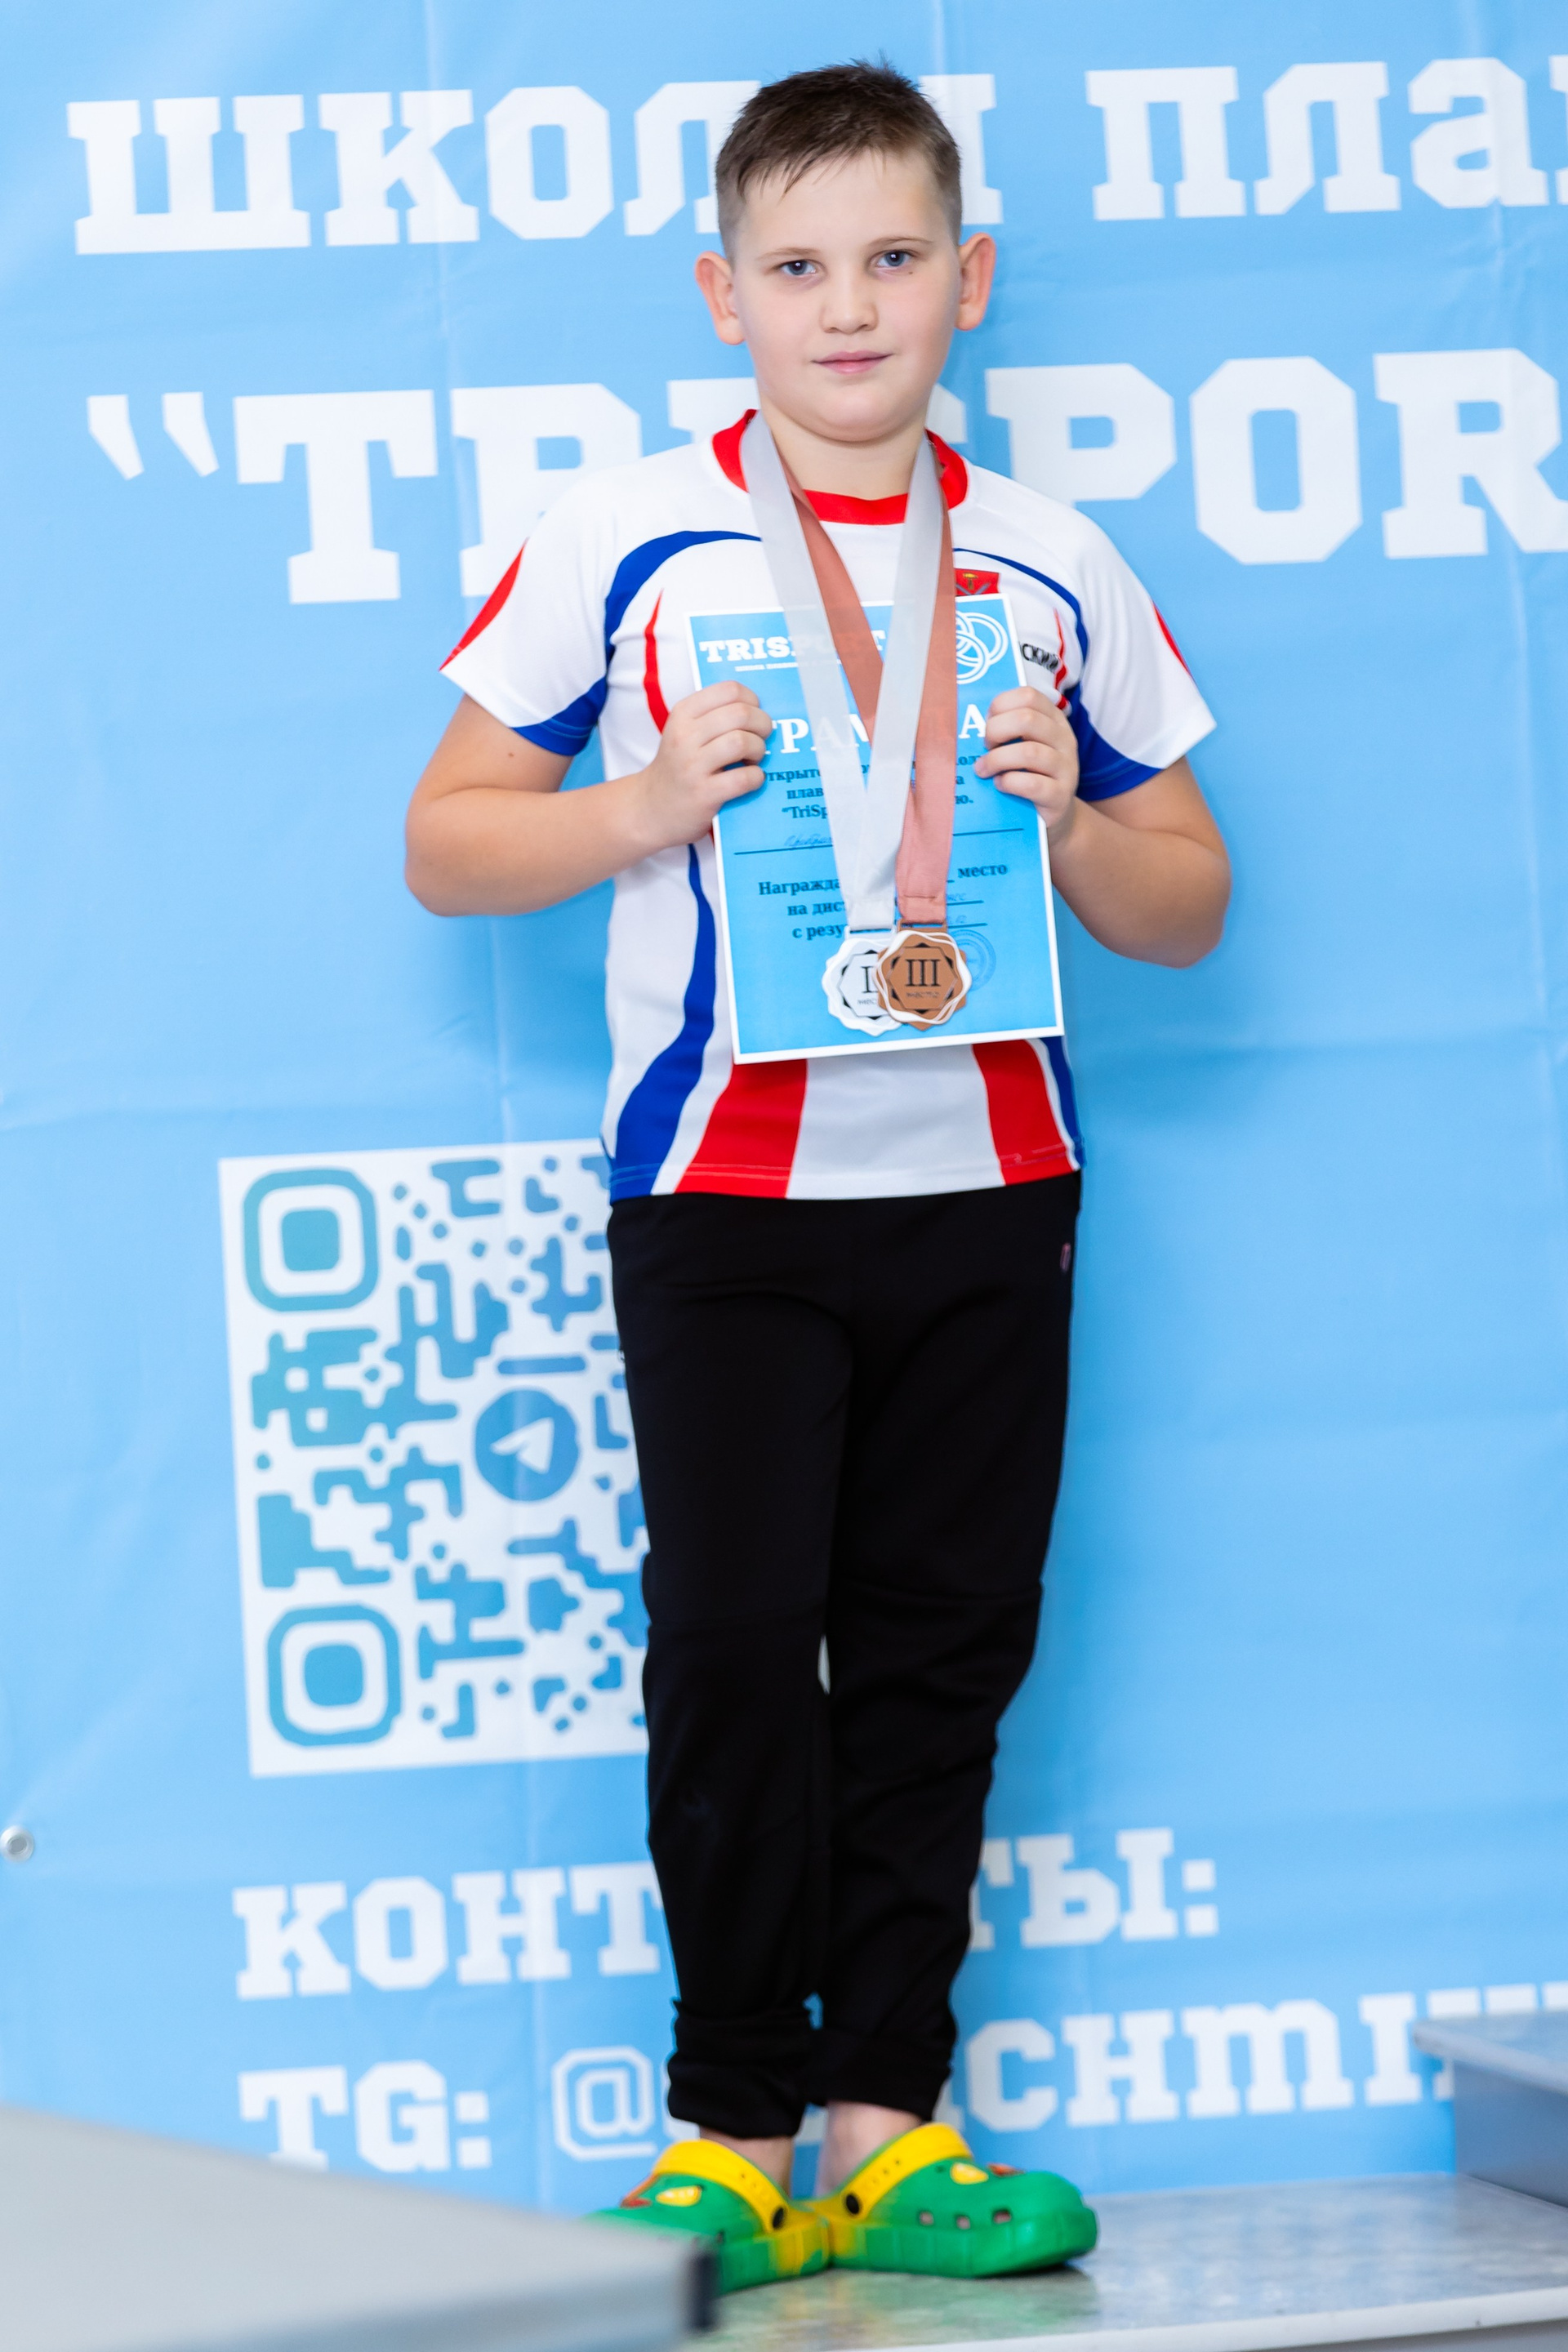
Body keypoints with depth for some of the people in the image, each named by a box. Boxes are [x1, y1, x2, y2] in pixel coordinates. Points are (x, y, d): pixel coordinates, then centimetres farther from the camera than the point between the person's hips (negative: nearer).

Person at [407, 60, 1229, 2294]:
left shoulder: (1054, 567, 9)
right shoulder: (620, 542, 2)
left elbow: (1187, 912, 13)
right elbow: (447, 844, 5)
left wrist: (1067, 811, -7)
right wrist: (648, 807, -11)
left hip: (985, 1182, 3)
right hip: (724, 1187, -2)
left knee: (944, 1644, 5)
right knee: (735, 1637, -6)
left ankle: (886, 2118, 13)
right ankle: (736, 2128, 5)